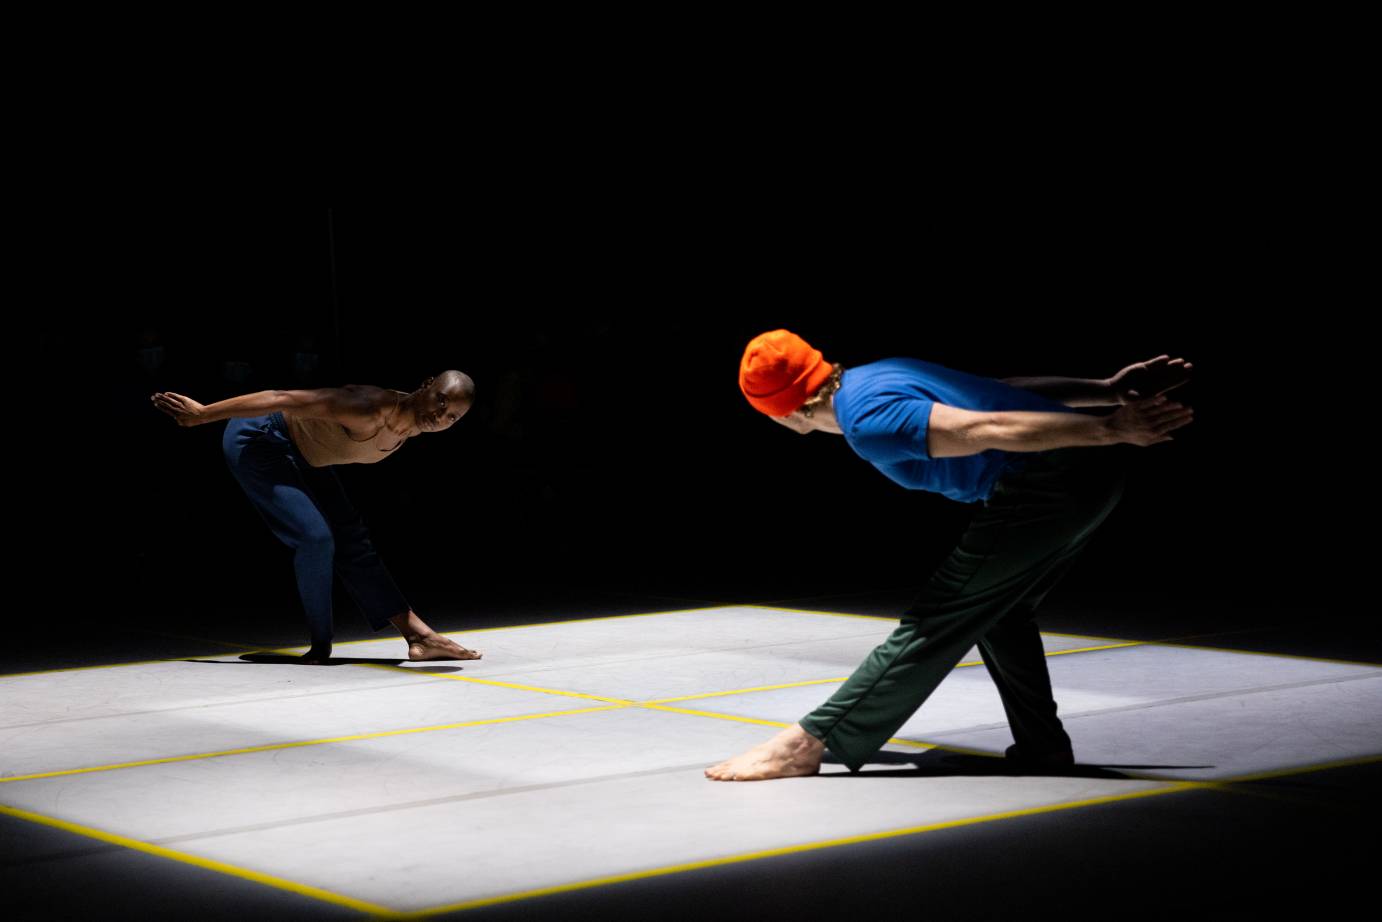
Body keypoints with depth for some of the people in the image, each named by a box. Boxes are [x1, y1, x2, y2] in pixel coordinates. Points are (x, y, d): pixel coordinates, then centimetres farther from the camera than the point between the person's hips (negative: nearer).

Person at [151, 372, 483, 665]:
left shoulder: (414, 423, -8)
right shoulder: (374, 410, -35)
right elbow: (284, 399, -32)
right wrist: (202, 414, -26)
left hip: (299, 454, 9)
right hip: (254, 440, -9)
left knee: (351, 539, 8)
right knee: (316, 537, -20)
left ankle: (420, 635, 10)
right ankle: (320, 644, -3)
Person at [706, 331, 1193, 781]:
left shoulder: (867, 423, -13)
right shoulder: (876, 376, 18)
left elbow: (991, 429, -21)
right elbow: (1016, 389, 20)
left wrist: (1110, 430, -21)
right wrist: (1109, 390, 22)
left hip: (1044, 491, -9)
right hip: (1091, 475, 9)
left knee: (933, 625, -5)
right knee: (998, 613, 26)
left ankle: (806, 744, -1)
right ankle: (1042, 747, 31)